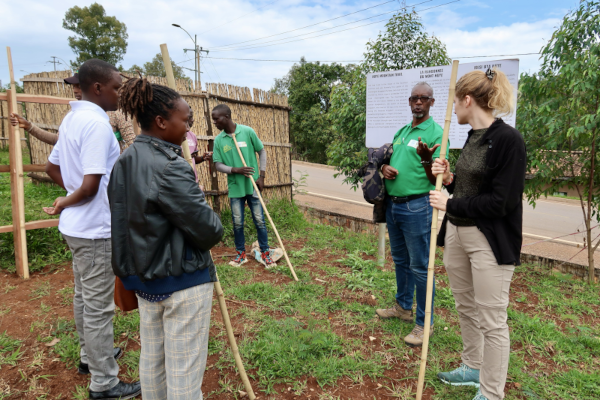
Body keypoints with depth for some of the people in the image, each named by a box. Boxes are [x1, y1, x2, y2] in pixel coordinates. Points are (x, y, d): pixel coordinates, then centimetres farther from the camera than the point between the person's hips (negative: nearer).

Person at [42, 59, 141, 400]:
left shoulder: (73, 118, 9)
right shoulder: (98, 123, -20)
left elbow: (53, 167, 18)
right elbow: (90, 186, -24)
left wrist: (70, 197, 10)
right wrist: (67, 202, -6)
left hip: (77, 226, 10)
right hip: (96, 229, -10)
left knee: (85, 296, 21)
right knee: (99, 305, 1)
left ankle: (91, 355, 40)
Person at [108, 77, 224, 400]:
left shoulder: (125, 162, 3)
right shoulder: (169, 168, -23)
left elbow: (121, 221, 9)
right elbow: (208, 231, -22)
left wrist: (127, 270, 17)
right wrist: (215, 226, 1)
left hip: (143, 277, 8)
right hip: (183, 281, -8)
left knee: (151, 360, 22)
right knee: (184, 371, 6)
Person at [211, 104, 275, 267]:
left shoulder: (247, 131, -7)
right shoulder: (218, 140, -1)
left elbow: (262, 152, 1)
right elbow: (218, 165, -2)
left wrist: (261, 176, -4)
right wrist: (236, 170, -19)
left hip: (252, 184, -2)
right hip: (235, 187, 2)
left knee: (259, 220, 5)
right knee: (237, 222, 9)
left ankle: (265, 252, 19)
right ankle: (241, 253, 25)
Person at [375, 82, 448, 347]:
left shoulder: (436, 133, -9)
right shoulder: (401, 132, 14)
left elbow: (436, 180, -14)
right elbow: (388, 159, 22)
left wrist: (426, 158, -33)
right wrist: (384, 167, -2)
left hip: (417, 206, -8)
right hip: (392, 203, 8)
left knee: (420, 266, 0)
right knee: (400, 260, 19)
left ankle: (423, 323, 13)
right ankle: (403, 307, 37)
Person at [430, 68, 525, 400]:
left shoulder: (508, 139, -16)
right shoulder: (473, 137, 10)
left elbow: (501, 202, -20)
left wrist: (450, 204, -14)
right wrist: (449, 179, -2)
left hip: (489, 241, -8)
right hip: (456, 233, 9)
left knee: (491, 321, 4)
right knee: (465, 307, 20)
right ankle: (473, 368, 41)